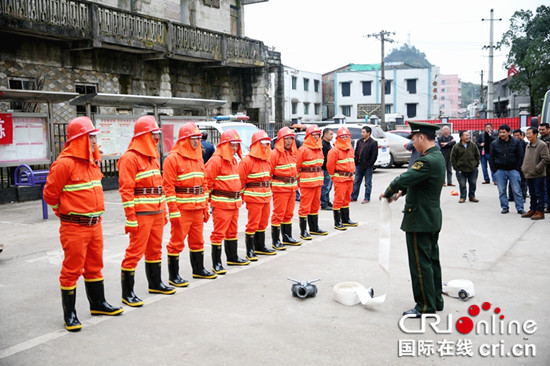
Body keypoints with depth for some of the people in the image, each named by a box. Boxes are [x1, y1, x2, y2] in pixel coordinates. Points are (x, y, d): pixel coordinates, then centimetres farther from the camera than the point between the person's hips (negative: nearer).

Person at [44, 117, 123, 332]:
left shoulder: (92, 163, 11)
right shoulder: (64, 164, -15)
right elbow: (50, 194, -10)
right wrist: (67, 211, 2)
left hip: (95, 224, 8)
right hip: (74, 227, -8)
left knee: (94, 266, 18)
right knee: (72, 269, 1)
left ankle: (98, 304, 33)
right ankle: (69, 314, 12)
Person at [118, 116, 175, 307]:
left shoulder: (152, 157, 16)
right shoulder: (130, 158, -11)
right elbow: (126, 190, -16)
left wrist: (164, 211, 19)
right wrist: (130, 218, -19)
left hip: (157, 212, 9)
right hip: (141, 214, -8)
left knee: (155, 249, 18)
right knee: (135, 251, -5)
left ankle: (155, 283, 32)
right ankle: (127, 293, 3)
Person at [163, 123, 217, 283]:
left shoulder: (198, 157, 14)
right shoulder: (173, 158, -10)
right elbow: (168, 187, -14)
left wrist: (205, 207, 15)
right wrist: (173, 211, -17)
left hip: (197, 208, 7)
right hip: (181, 209, -7)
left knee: (197, 240, 17)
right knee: (177, 241, -1)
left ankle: (198, 269, 32)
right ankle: (173, 276, 9)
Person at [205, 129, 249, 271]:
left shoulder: (234, 161, 15)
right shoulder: (215, 160, -14)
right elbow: (207, 181, -15)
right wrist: (211, 199, -12)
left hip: (234, 202, 9)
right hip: (221, 204, -9)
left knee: (232, 231, 19)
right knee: (219, 233, -5)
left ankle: (232, 257, 33)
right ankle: (216, 263, 1)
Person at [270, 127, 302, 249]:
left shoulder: (292, 153, 13)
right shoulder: (275, 153, -11)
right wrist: (269, 187, -13)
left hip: (292, 187, 8)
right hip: (280, 188, -8)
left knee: (288, 213, 16)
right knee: (278, 214, -4)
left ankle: (287, 237, 28)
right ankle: (276, 241, 2)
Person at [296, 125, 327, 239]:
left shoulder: (319, 149, 13)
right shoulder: (303, 149, -11)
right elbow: (297, 166, -10)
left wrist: (320, 177, 17)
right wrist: (298, 181, -9)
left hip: (317, 181, 8)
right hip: (307, 182, -8)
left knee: (315, 205, 16)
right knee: (305, 206, -4)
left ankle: (314, 228, 28)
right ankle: (303, 231, 1)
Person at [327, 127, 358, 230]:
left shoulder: (350, 149, 13)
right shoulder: (334, 150, -13)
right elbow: (330, 165, -11)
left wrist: (351, 174, 16)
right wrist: (333, 176, -2)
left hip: (349, 178, 8)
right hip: (340, 178, -8)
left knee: (346, 199, 16)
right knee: (338, 200, -6)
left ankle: (346, 219, 28)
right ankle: (337, 223, -2)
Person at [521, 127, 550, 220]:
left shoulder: (542, 145, -12)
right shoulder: (528, 146, 13)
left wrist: (537, 168, -18)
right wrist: (524, 167, 12)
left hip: (538, 175, -8)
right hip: (529, 174, 8)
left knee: (539, 194, -2)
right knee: (532, 194, 16)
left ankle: (540, 211, 4)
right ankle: (533, 210, 25)